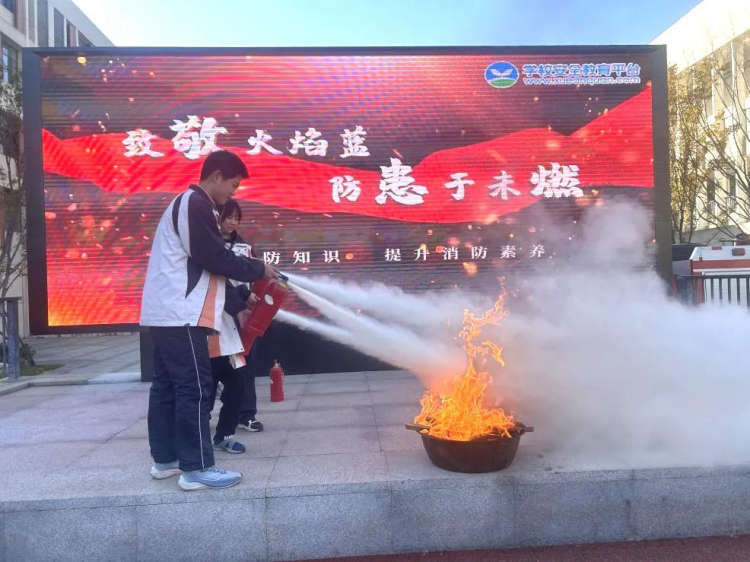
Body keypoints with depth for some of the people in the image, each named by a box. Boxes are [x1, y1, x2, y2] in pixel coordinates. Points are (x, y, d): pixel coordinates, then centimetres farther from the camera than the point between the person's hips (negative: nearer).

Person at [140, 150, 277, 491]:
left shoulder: (187, 204, 22)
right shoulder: (195, 205, -12)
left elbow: (204, 262, 21)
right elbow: (215, 258, -17)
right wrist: (258, 269, -4)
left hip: (168, 313, 11)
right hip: (181, 314, -11)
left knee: (167, 386, 13)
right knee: (194, 389, -7)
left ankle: (165, 459, 22)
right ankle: (197, 469, -2)